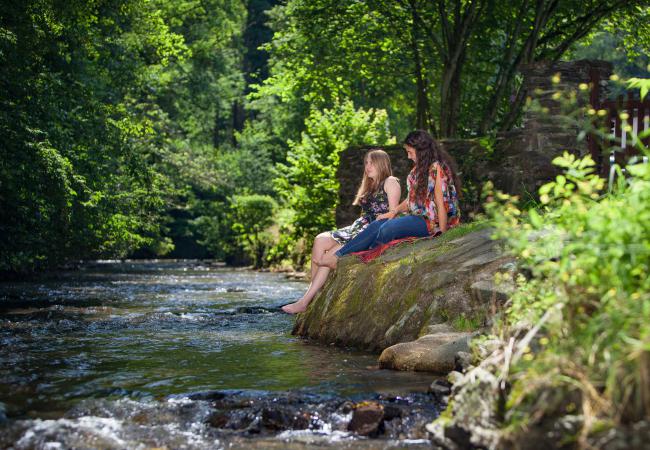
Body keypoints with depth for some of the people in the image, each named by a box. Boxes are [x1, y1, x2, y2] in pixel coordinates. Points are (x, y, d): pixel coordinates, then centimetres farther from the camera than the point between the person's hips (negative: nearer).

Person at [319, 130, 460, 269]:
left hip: (431, 221, -8)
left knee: (388, 229, -28)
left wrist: (442, 236, -18)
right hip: (417, 216, 8)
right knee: (377, 225, -13)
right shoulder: (419, 168, 14)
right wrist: (394, 212, 3)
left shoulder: (437, 169, -15)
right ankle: (337, 256, -17)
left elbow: (441, 205, -17)